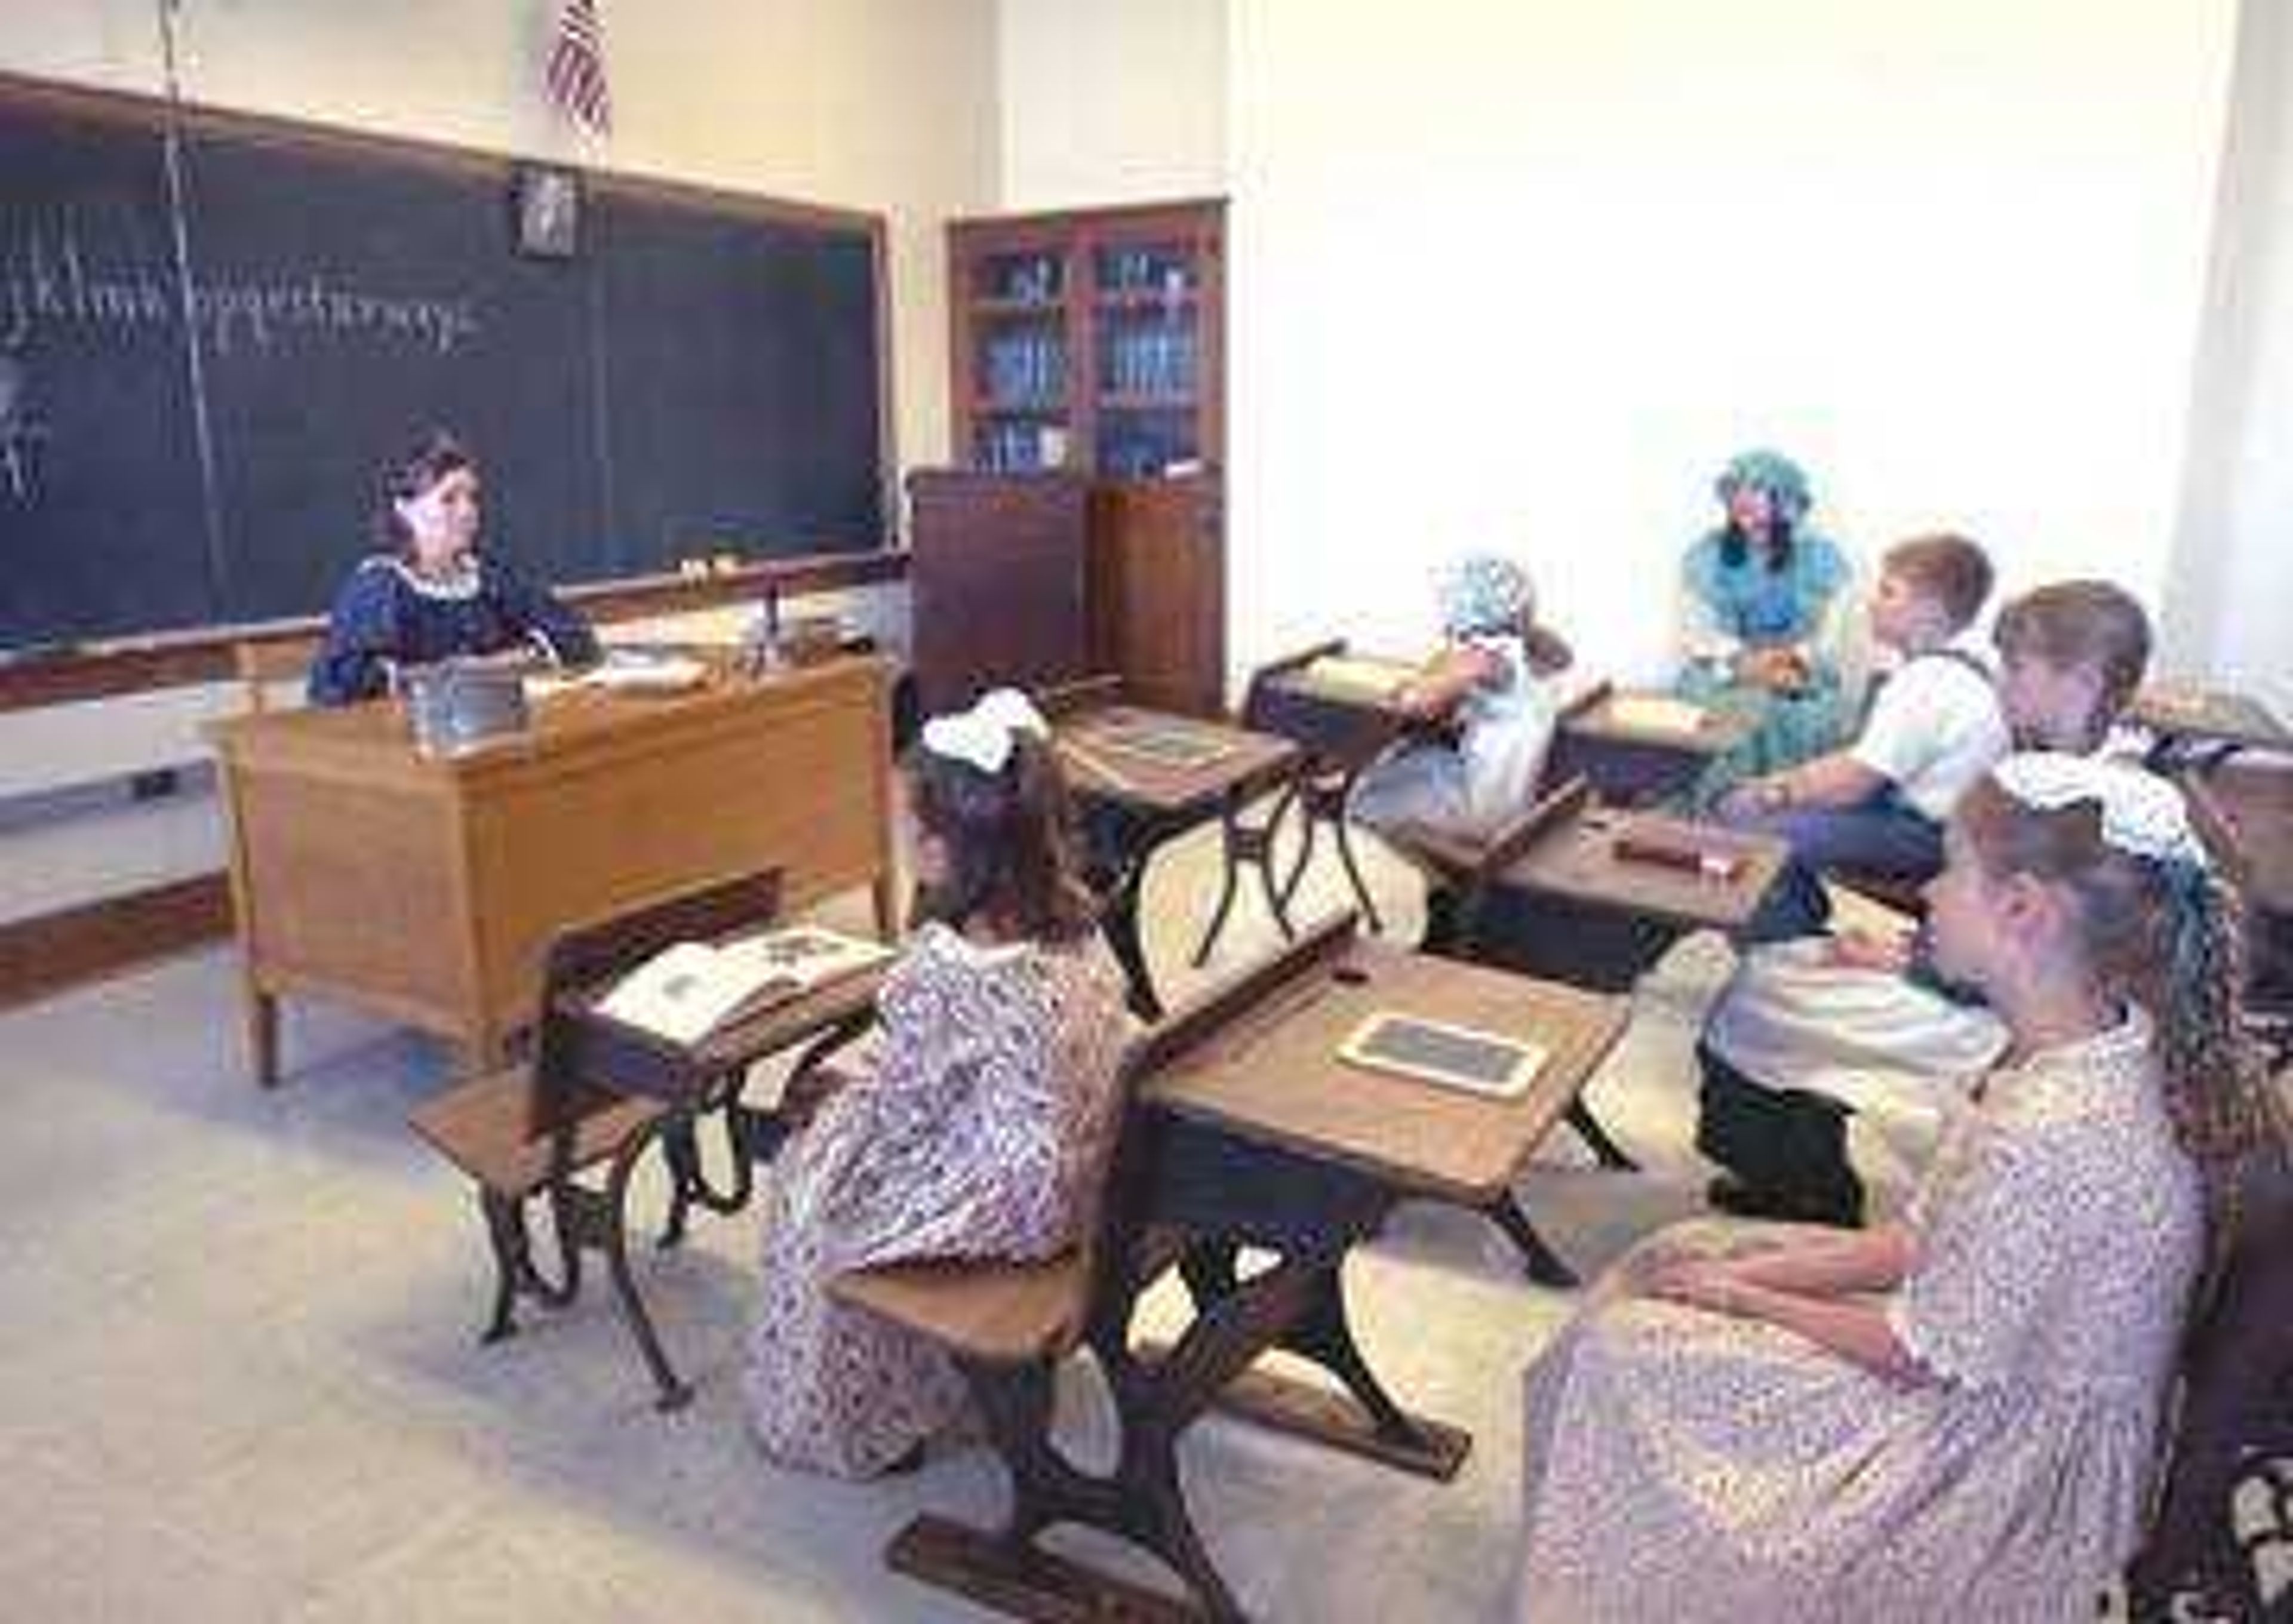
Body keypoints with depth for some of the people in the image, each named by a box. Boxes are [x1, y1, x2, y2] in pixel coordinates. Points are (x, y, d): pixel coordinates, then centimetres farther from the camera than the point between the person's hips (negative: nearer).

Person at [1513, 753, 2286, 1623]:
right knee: (1677, 1256, 13)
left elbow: (1923, 1355, -24)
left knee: (1630, 1351, -4)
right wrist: (1757, 1272, -3)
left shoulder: (2049, 1135, -37)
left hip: (2006, 1467, -9)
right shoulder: (2098, 1041, -6)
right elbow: (1923, 1237, 2)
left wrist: (1743, 1297, -9)